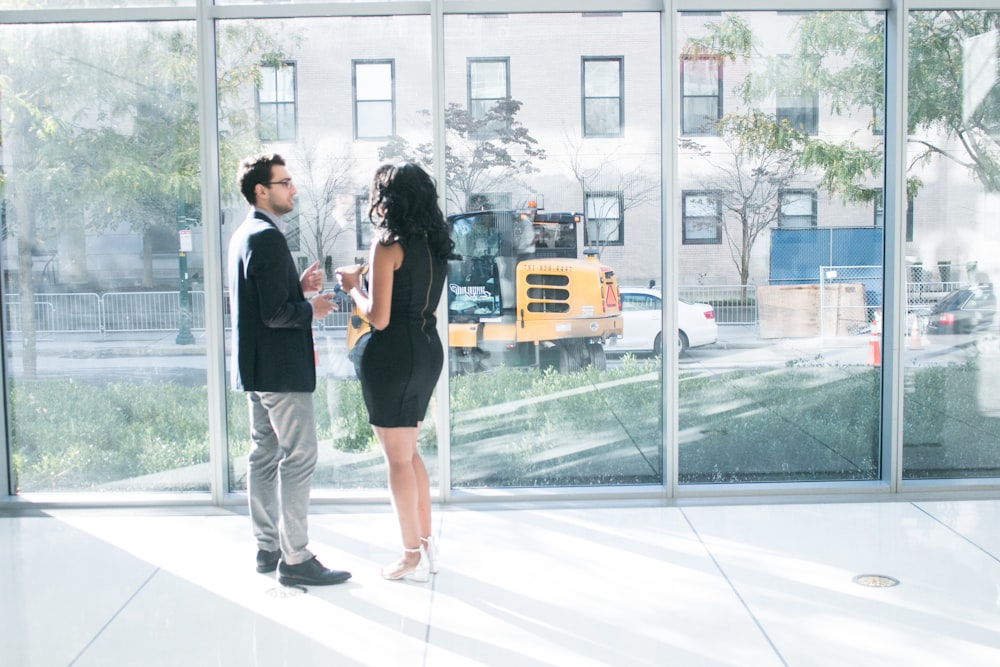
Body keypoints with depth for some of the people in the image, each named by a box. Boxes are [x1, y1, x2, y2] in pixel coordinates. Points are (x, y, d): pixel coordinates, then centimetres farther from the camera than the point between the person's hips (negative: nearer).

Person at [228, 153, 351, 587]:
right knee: (299, 458, -6)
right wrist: (312, 310, -7)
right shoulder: (268, 237, -18)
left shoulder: (244, 235, 14)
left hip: (255, 367, 11)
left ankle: (268, 548, 23)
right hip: (280, 368, -11)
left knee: (265, 456, 14)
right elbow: (275, 312, -24)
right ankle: (295, 559, -1)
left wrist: (299, 287, 8)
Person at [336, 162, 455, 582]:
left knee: (397, 458, 3)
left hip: (393, 354, -8)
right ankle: (426, 543, 26)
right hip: (429, 348, 8)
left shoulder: (388, 244, -14)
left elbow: (379, 318, -18)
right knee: (408, 452, 20)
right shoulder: (435, 244, 9)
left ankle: (413, 558, 13)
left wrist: (353, 287, 0)